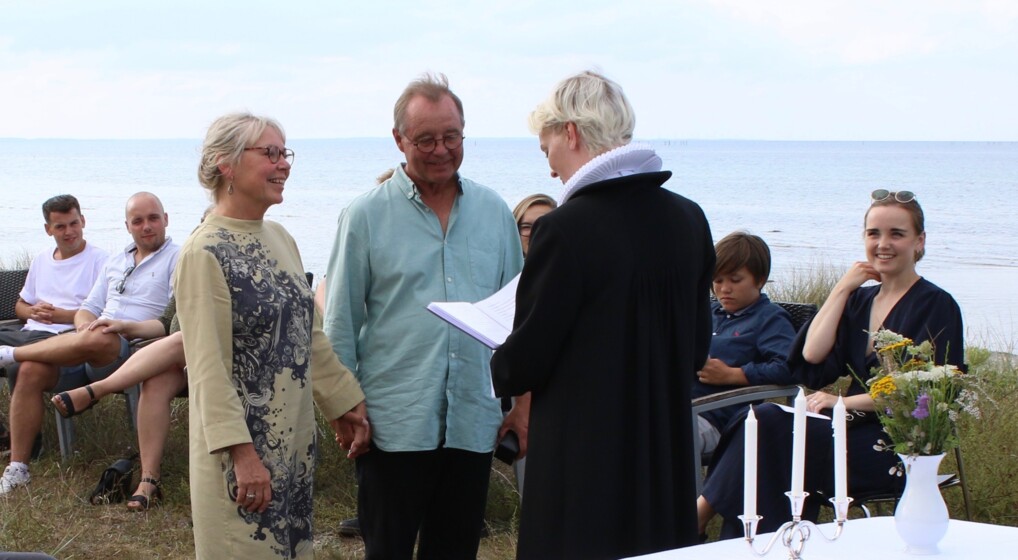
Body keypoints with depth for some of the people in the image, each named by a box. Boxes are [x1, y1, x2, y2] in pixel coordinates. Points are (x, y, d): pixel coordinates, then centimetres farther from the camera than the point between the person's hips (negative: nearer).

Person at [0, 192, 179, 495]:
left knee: (98, 340, -39)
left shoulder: (177, 259, 4)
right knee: (32, 371, -20)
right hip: (86, 354, 6)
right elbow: (88, 309, 22)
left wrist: (122, 326, -18)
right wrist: (85, 324, -4)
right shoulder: (114, 263, 25)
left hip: (131, 351, -6)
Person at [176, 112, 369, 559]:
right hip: (245, 444, -7)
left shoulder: (279, 238, 9)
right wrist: (242, 452, -23)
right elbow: (208, 368, -19)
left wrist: (345, 403, 14)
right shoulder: (205, 253, -15)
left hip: (294, 438, 8)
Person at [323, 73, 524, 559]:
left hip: (473, 421, 3)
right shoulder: (366, 216, -2)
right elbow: (341, 322, 1)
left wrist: (523, 398, 9)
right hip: (394, 422, -3)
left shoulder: (494, 212, 8)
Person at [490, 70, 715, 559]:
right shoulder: (688, 220, 2)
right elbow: (697, 349, 10)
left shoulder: (565, 229, -18)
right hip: (667, 459, 6)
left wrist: (499, 370, 9)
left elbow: (526, 362, -12)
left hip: (582, 466, -6)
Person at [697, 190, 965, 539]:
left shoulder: (936, 306, -2)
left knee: (767, 424, -25)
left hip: (898, 445, -6)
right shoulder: (859, 300, 16)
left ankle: (703, 509, -15)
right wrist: (842, 288, 2)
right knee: (764, 421, -25)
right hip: (855, 431, 6)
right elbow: (812, 355, 1)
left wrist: (844, 402, -18)